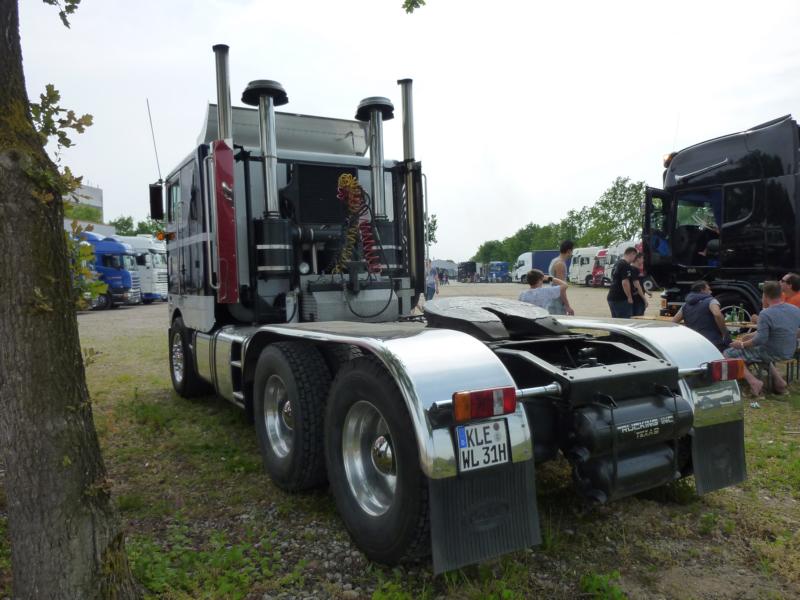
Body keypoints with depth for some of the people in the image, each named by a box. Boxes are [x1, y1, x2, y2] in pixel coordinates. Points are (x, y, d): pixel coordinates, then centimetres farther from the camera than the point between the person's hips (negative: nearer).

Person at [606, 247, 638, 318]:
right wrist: (629, 297, -13)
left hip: (611, 297, 10)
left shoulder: (617, 264, 17)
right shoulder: (626, 265, -14)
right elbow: (625, 283, -22)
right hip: (621, 299, -10)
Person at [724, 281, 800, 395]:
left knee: (729, 354, -1)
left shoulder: (766, 314, -24)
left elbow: (760, 340, -25)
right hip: (790, 353, 8)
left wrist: (741, 345, -9)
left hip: (772, 354, -8)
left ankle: (754, 382, -13)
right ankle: (778, 380, 22)